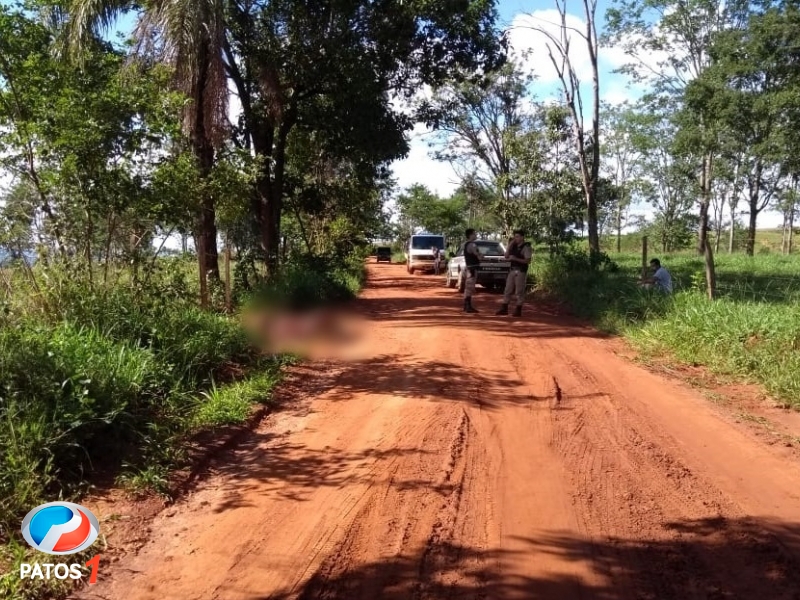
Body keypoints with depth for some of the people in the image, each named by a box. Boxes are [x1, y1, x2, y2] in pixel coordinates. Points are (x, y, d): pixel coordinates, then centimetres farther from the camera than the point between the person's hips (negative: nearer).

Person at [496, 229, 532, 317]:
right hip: (512, 271, 7)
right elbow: (506, 256, 10)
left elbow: (528, 261, -15)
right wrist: (509, 245, 2)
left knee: (519, 292, -2)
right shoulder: (514, 247, 14)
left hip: (521, 272, -7)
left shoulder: (526, 247, -6)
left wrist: (515, 259, -19)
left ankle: (518, 310, 3)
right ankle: (504, 309, 12)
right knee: (507, 291, 7)